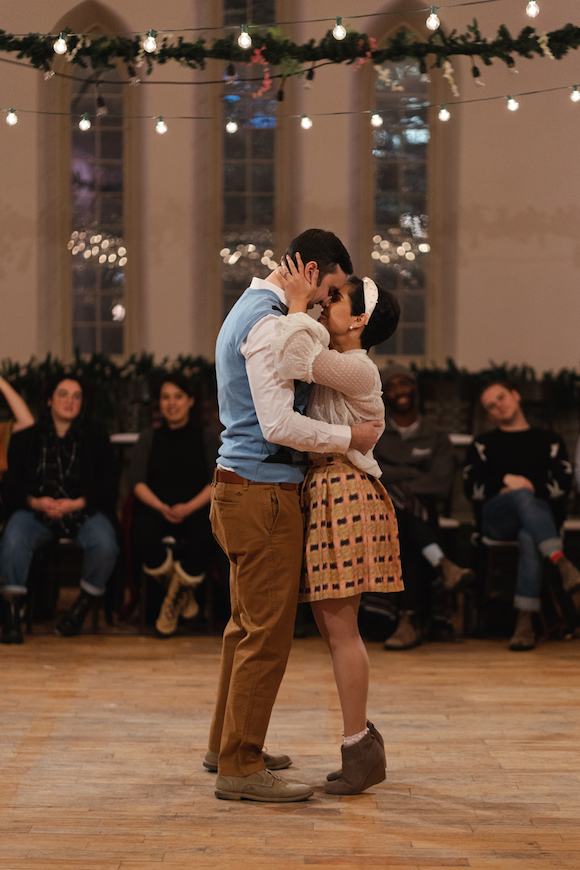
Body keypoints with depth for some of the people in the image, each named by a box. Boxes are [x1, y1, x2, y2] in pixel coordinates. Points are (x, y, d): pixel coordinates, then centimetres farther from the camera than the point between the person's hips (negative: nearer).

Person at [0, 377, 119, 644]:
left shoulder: (96, 437, 12)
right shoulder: (25, 438, 12)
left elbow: (107, 483, 3)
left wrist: (76, 503, -13)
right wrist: (35, 501, -16)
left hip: (83, 510, 0)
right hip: (36, 510, 0)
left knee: (105, 545, -31)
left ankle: (82, 607, -9)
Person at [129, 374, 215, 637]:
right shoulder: (149, 438, 17)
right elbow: (137, 480, 4)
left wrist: (189, 507, -17)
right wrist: (161, 507, -15)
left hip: (196, 508, -1)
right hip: (155, 507, 1)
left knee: (201, 540, -36)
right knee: (143, 540, -34)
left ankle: (173, 605, -9)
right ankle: (185, 596, -7)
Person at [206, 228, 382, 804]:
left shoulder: (245, 311, 19)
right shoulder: (268, 322, -15)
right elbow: (279, 424, -22)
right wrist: (349, 438, -11)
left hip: (239, 490, 11)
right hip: (261, 492, -11)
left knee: (247, 626, 19)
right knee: (268, 633, -8)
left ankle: (227, 745, 29)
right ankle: (240, 768, -4)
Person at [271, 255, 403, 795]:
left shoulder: (358, 370, -13)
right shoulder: (333, 365, 18)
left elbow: (295, 360, -26)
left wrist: (297, 304, -15)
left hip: (345, 493, -10)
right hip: (320, 491, 10)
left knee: (339, 626, -7)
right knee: (328, 624, 11)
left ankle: (359, 751, -2)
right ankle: (363, 742, 18)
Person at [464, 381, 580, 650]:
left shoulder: (548, 440, 22)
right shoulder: (484, 444, 24)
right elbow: (472, 489, 9)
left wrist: (528, 486, -5)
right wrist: (506, 481, -6)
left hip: (542, 512, 0)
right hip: (495, 519, 0)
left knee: (529, 538, -39)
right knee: (523, 497, -38)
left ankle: (525, 621, -48)